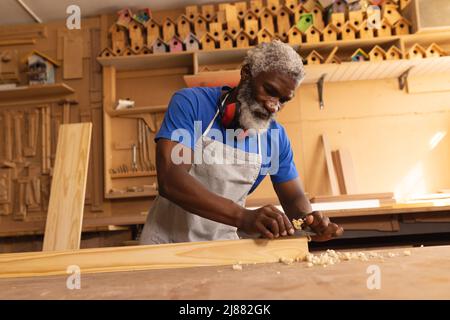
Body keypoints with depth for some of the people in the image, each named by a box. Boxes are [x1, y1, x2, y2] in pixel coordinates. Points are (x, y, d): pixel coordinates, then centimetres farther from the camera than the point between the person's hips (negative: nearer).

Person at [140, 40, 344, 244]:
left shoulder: (277, 137, -3)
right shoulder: (190, 103, -15)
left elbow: (293, 197, 6)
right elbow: (169, 180, -26)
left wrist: (307, 218, -18)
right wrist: (243, 217, -37)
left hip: (226, 246, 3)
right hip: (169, 240, -2)